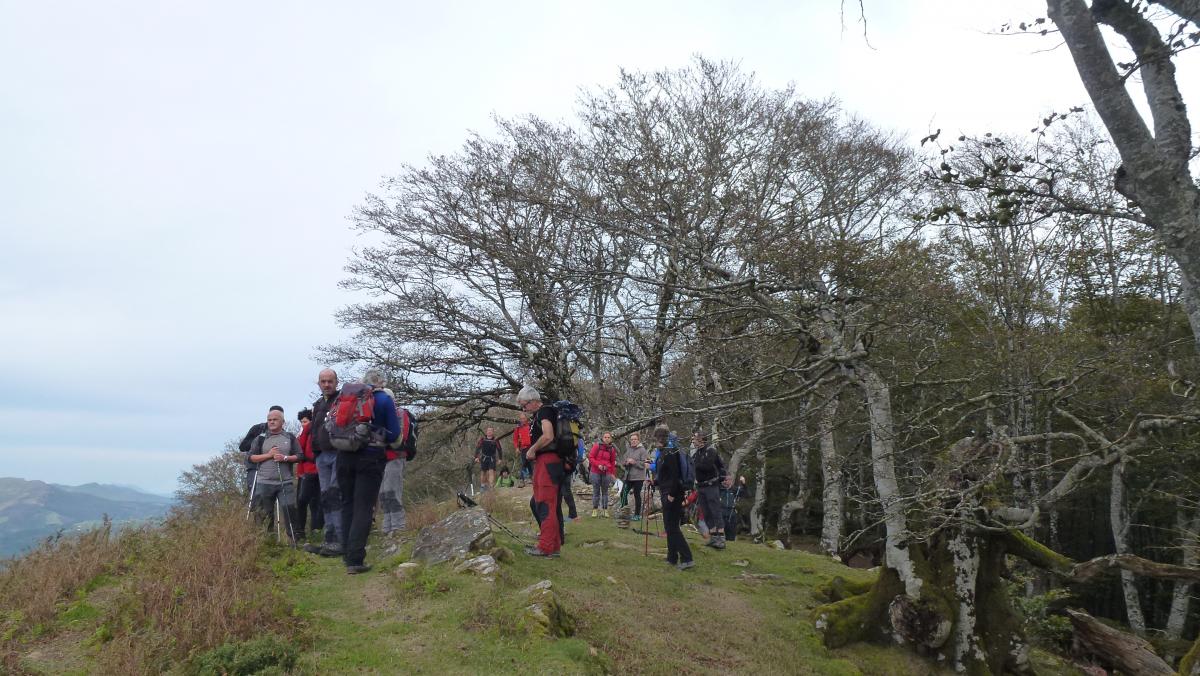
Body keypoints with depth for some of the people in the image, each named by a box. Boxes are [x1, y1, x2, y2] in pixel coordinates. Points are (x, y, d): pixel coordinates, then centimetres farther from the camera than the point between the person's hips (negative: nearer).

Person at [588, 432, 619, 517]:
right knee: (596, 491, 3)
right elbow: (591, 457, -4)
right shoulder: (597, 445, -3)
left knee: (605, 491, 6)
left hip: (607, 473, 2)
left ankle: (605, 510, 11)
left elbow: (613, 462, 13)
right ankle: (594, 509, 10)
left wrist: (613, 473, 8)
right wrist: (598, 465, -15)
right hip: (596, 472, -2)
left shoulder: (612, 449, 6)